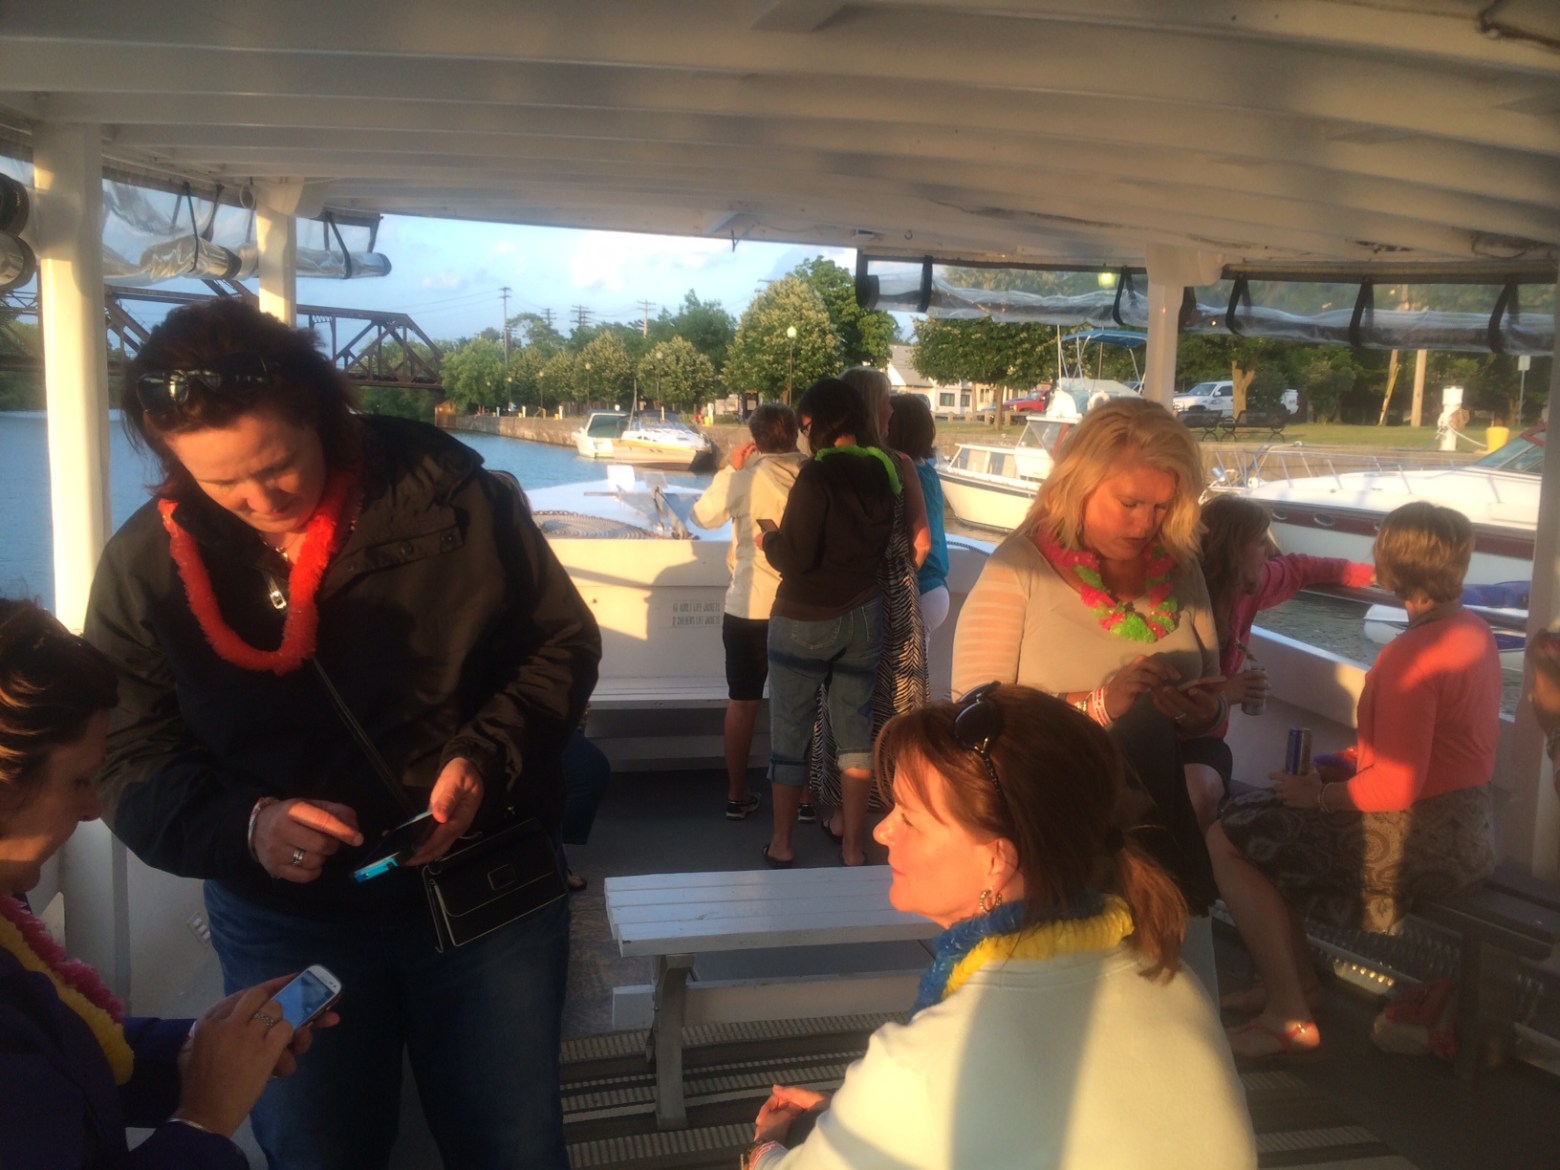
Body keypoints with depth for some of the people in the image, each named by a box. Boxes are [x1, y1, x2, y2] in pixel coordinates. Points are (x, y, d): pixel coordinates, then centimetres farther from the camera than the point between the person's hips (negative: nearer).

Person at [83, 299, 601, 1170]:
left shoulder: (450, 493, -15)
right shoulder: (144, 567, -9)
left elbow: (563, 644, -4)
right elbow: (133, 766, -4)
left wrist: (488, 758, -20)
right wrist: (242, 828, -24)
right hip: (284, 924, 2)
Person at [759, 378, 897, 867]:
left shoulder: (817, 475, -19)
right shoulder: (884, 471, 0)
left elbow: (795, 558, -20)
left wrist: (770, 538, 0)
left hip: (806, 620, -5)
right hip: (864, 615, 5)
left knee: (790, 733, 9)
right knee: (856, 730, 11)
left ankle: (781, 843, 19)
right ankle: (853, 847, 18)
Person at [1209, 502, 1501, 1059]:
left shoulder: (1410, 657, -24)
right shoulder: (1475, 631, 6)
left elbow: (1397, 787, -27)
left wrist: (1318, 795, -12)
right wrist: (1345, 762, 7)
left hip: (1414, 840, -10)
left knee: (1227, 840, -5)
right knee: (1264, 814, 20)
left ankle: (1290, 1017, 2)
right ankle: (1294, 978, 23)